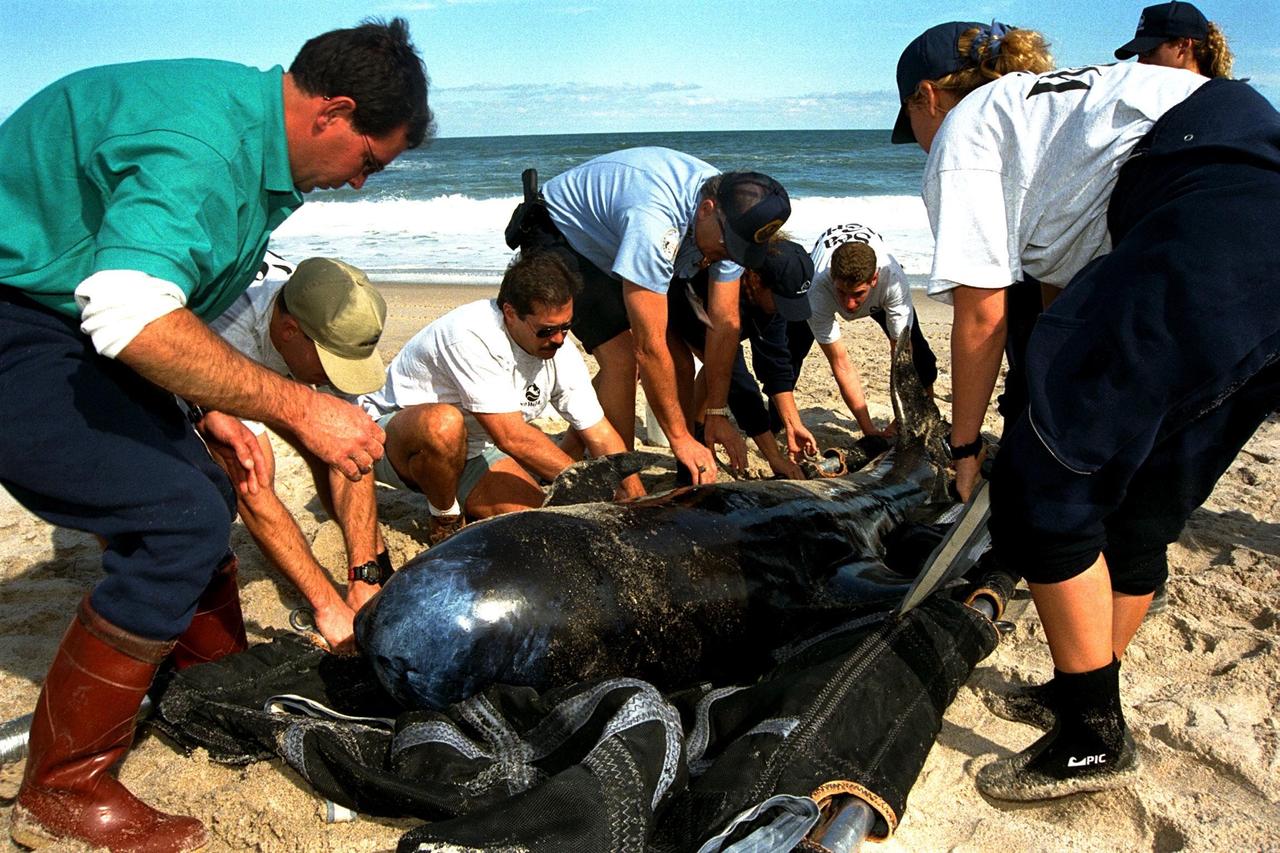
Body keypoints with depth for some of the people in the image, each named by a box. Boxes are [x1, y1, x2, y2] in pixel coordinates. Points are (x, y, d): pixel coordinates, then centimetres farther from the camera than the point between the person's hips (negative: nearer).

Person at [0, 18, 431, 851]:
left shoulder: (251, 130, 7)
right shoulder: (201, 138, -26)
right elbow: (131, 319, -38)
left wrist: (223, 417, 11)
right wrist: (298, 408, -34)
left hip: (70, 321, 10)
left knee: (202, 494, 12)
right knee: (180, 519, -18)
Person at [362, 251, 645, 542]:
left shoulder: (561, 352, -10)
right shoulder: (471, 335, -32)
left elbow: (601, 434, -6)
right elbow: (511, 437, -34)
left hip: (472, 449, 6)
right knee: (444, 424, -39)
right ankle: (444, 523, -10)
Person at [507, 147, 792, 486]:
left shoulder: (734, 218, -19)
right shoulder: (655, 221, -43)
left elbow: (725, 324, -13)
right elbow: (648, 346, -41)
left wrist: (716, 415, -15)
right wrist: (680, 438, -35)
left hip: (612, 245, 8)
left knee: (675, 362, 1)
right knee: (621, 359, -23)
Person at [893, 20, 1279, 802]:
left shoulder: (965, 130, 10)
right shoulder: (1063, 97, 34)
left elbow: (982, 313, 3)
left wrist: (964, 444, 14)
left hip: (1214, 231, -10)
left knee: (1045, 481, -3)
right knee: (1141, 493, 17)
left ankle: (1092, 739, 8)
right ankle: (1088, 699, 32)